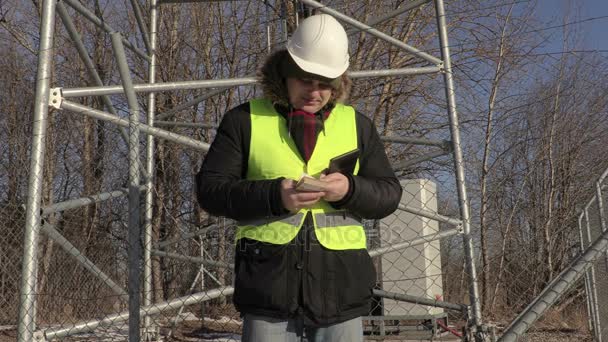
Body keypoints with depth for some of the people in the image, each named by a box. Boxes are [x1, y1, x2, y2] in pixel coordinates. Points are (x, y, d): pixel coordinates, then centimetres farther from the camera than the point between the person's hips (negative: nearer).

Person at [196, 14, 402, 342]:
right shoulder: (245, 119, 4)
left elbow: (389, 193, 12)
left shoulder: (357, 124, 12)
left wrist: (350, 189, -10)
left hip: (340, 280, 3)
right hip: (268, 278, -2)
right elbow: (210, 189, 0)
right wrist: (274, 196, -16)